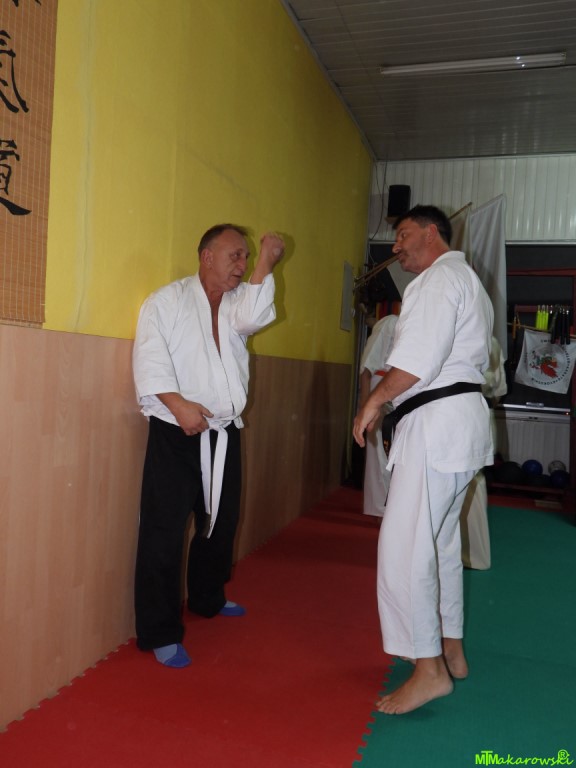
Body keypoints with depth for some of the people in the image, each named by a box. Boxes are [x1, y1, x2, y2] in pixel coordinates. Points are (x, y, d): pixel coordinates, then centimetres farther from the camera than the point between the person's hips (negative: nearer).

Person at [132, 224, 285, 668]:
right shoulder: (168, 300, -3)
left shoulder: (239, 304, 12)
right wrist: (178, 404, -24)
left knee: (221, 520, 19)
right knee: (164, 531, -6)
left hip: (224, 433, 6)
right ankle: (160, 633, 7)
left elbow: (253, 318, -11)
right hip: (176, 432, -6)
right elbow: (150, 358, -13)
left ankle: (207, 598, 41)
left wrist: (265, 266, -14)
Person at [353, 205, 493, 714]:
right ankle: (451, 649, 29)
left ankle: (429, 668, 2)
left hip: (436, 422, -11)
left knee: (405, 545, -7)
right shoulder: (469, 282, 23)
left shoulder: (439, 278, -10)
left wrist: (374, 401, -10)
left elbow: (417, 360, -22)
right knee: (441, 540, 18)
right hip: (463, 418, 11)